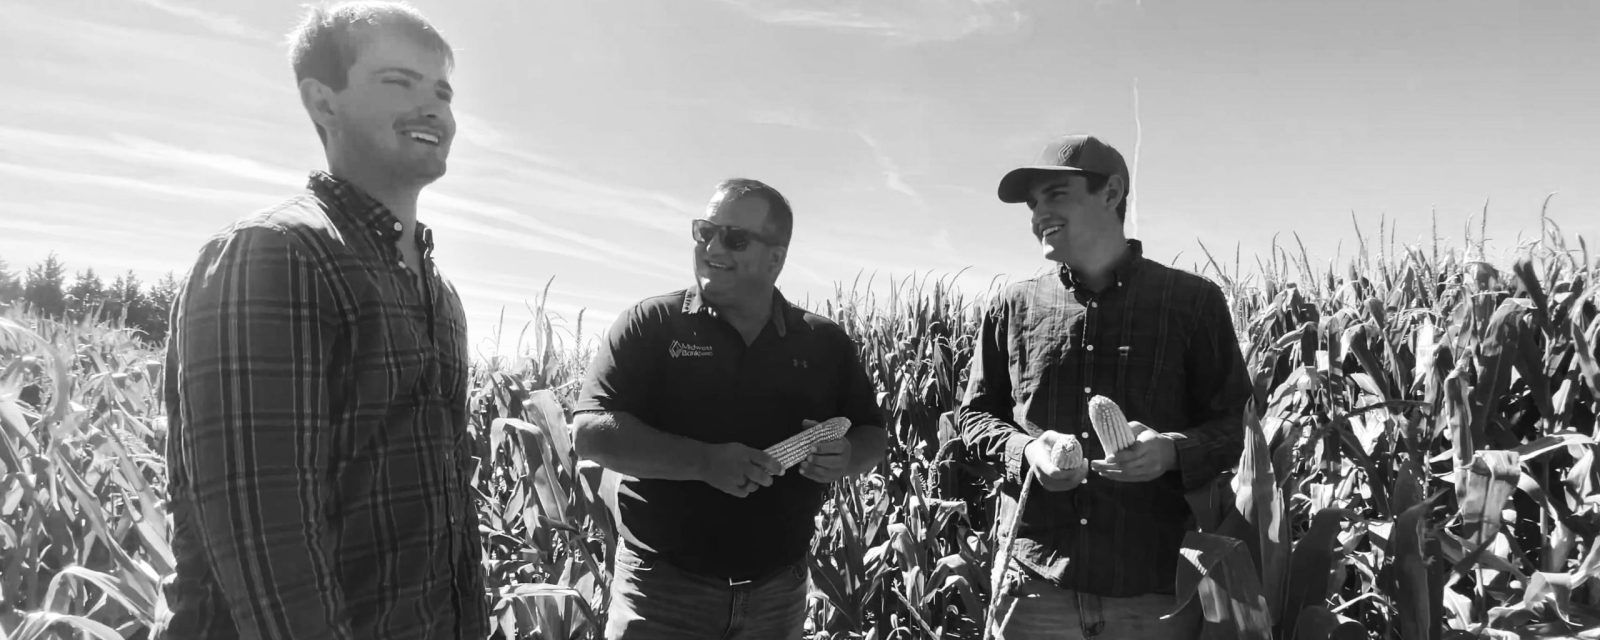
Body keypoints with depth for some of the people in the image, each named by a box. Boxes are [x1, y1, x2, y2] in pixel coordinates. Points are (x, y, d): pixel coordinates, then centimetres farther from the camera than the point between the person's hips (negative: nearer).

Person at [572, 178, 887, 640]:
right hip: (663, 584, -2)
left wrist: (847, 458, -13)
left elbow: (874, 439, 10)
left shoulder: (825, 342, 3)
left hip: (779, 592, 3)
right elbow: (590, 432, -12)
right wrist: (705, 462, -24)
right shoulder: (651, 325, -5)